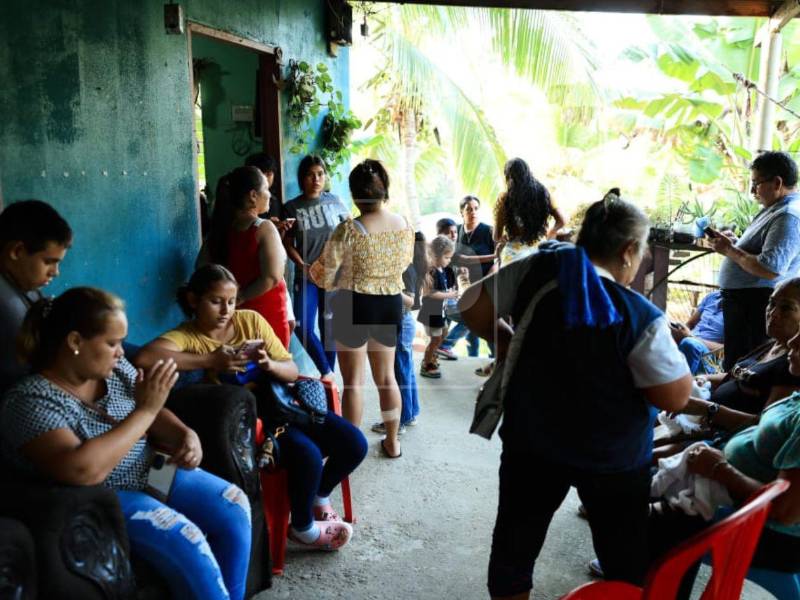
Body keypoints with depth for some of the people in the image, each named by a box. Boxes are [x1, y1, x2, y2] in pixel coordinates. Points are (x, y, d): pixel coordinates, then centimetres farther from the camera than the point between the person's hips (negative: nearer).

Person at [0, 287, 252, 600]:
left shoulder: (115, 368, 0)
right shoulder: (29, 400, -20)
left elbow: (155, 417, 9)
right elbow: (83, 471, -34)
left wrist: (186, 436, -13)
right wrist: (145, 409, -29)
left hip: (152, 471, 7)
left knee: (233, 506, -6)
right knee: (184, 541, -27)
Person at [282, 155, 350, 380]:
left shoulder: (334, 201, 1)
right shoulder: (291, 207, -1)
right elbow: (288, 243, 1)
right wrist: (303, 266, -13)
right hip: (306, 275, 0)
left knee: (328, 326, 7)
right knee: (304, 327, -10)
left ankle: (330, 374, 21)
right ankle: (326, 373, 7)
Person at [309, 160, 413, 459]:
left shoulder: (349, 229, -18)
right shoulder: (405, 226, -3)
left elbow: (325, 278, -11)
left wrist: (314, 270, 11)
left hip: (355, 306, -5)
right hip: (391, 304, 5)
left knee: (353, 382, 8)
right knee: (387, 377, 19)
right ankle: (392, 441, 31)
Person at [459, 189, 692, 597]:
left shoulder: (537, 269, -14)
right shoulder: (641, 318, -22)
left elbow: (472, 307, -8)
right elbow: (676, 397, -15)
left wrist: (507, 343, 6)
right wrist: (672, 347, 1)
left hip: (531, 441, 3)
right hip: (613, 457, -2)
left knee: (513, 546, 21)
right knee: (627, 562, 20)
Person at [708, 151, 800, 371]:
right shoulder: (775, 209, 15)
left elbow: (770, 269, -29)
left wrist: (730, 250, -17)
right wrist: (729, 244, 8)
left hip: (755, 304, -11)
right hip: (742, 299, 11)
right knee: (734, 366, 19)